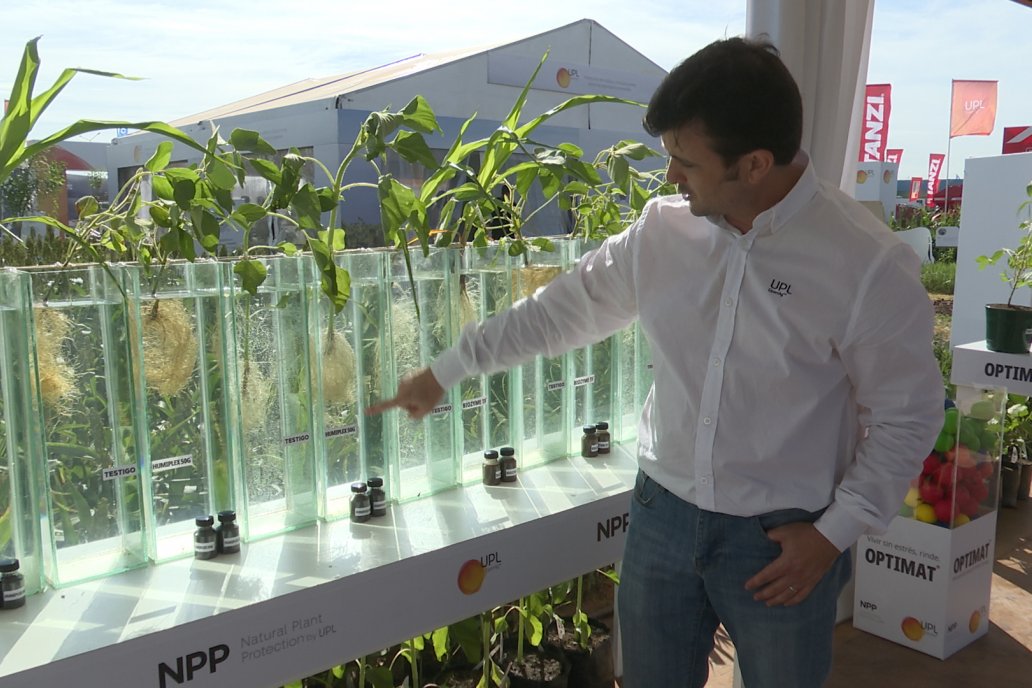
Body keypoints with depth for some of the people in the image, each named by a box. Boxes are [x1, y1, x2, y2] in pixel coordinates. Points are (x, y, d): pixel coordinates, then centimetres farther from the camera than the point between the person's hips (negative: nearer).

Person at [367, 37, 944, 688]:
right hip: (663, 513, 4)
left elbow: (907, 416, -8)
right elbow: (563, 308, 4)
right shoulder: (663, 230, -5)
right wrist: (444, 371, 8)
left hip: (782, 541, -3)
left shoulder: (872, 264, -17)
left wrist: (835, 533, -11)